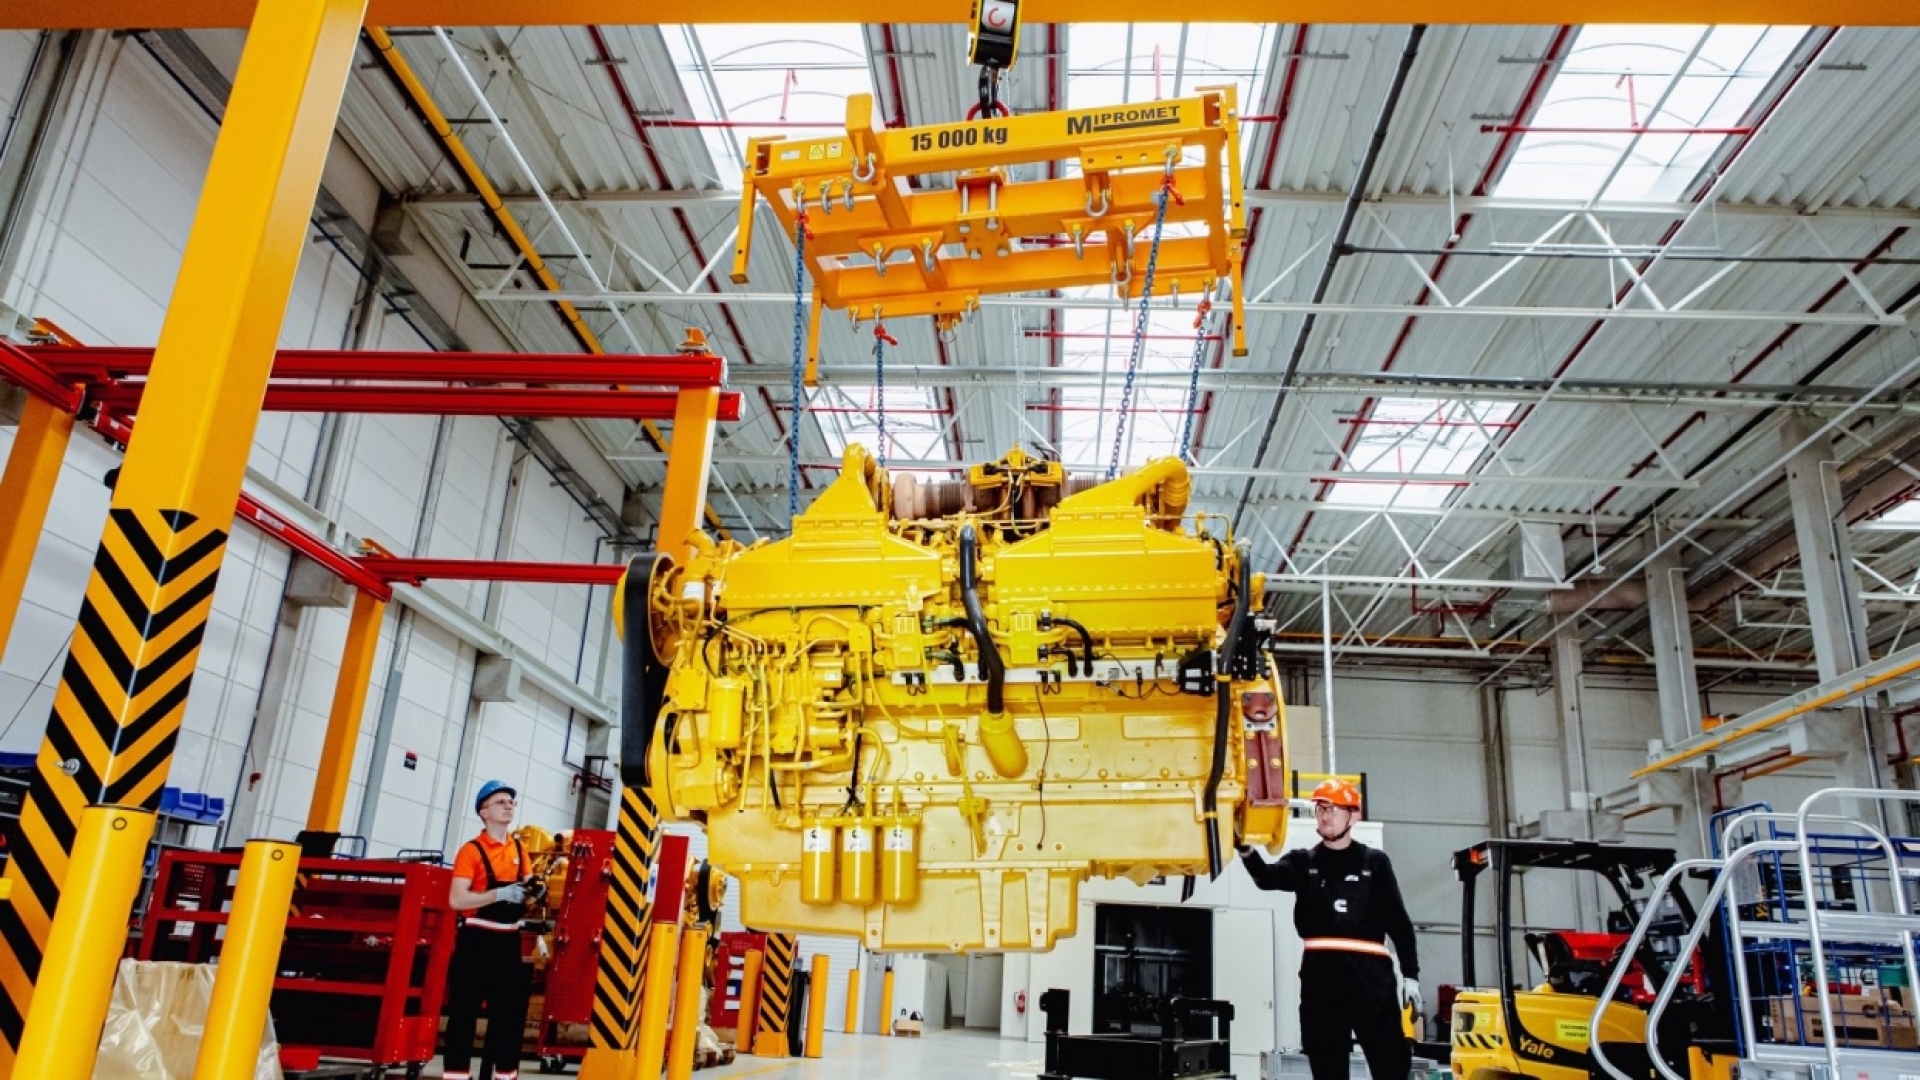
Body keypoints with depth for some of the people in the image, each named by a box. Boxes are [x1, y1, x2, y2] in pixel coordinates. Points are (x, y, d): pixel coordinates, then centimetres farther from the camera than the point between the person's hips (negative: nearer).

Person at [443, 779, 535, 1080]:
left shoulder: (519, 850, 11)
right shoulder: (472, 850, -8)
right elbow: (456, 900, -18)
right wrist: (500, 894, -25)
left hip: (508, 940, 6)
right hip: (477, 940, -6)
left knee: (510, 1007, 11)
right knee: (464, 1010, -2)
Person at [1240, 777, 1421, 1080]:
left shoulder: (1375, 861, 13)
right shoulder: (1303, 861, 13)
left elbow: (1398, 921, 12)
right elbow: (1267, 877, -8)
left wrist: (1410, 974, 3)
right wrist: (1244, 847, -28)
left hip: (1370, 971, -1)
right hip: (1320, 972, 1)